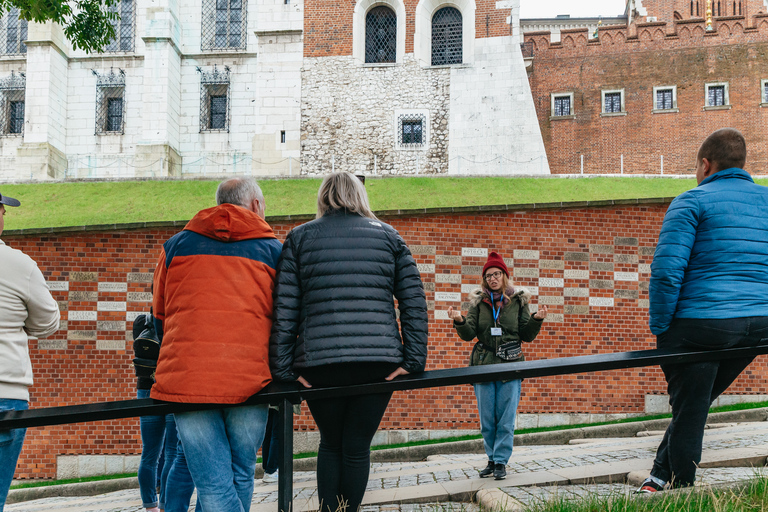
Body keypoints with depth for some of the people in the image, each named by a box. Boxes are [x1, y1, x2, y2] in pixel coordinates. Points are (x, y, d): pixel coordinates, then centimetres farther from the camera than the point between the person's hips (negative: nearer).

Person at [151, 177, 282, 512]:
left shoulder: (175, 245, 15)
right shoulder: (273, 249, 11)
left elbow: (160, 318, 22)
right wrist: (278, 371, 28)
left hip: (186, 380, 0)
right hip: (250, 380, 0)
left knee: (213, 483, -2)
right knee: (241, 475, 15)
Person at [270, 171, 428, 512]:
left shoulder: (300, 238, 10)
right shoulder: (388, 236, 12)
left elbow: (284, 310, 1)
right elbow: (414, 300, 3)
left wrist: (283, 368, 1)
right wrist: (414, 359, 1)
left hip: (319, 363, 0)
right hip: (379, 363, 0)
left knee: (330, 444, 18)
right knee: (357, 448, 9)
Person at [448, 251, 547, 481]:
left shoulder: (518, 300, 5)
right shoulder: (478, 301, 7)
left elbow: (527, 335, 8)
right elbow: (469, 334, 2)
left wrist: (537, 320, -10)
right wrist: (459, 321, -17)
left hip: (510, 366, -1)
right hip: (483, 365, 2)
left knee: (506, 418, -3)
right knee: (487, 419, 5)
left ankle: (501, 461, 5)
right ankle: (492, 459, 19)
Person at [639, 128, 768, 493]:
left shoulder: (693, 201, -5)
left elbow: (667, 269, -15)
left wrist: (659, 328, -7)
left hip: (700, 323, -6)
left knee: (689, 413, 5)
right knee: (694, 406, 19)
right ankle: (660, 476, 28)